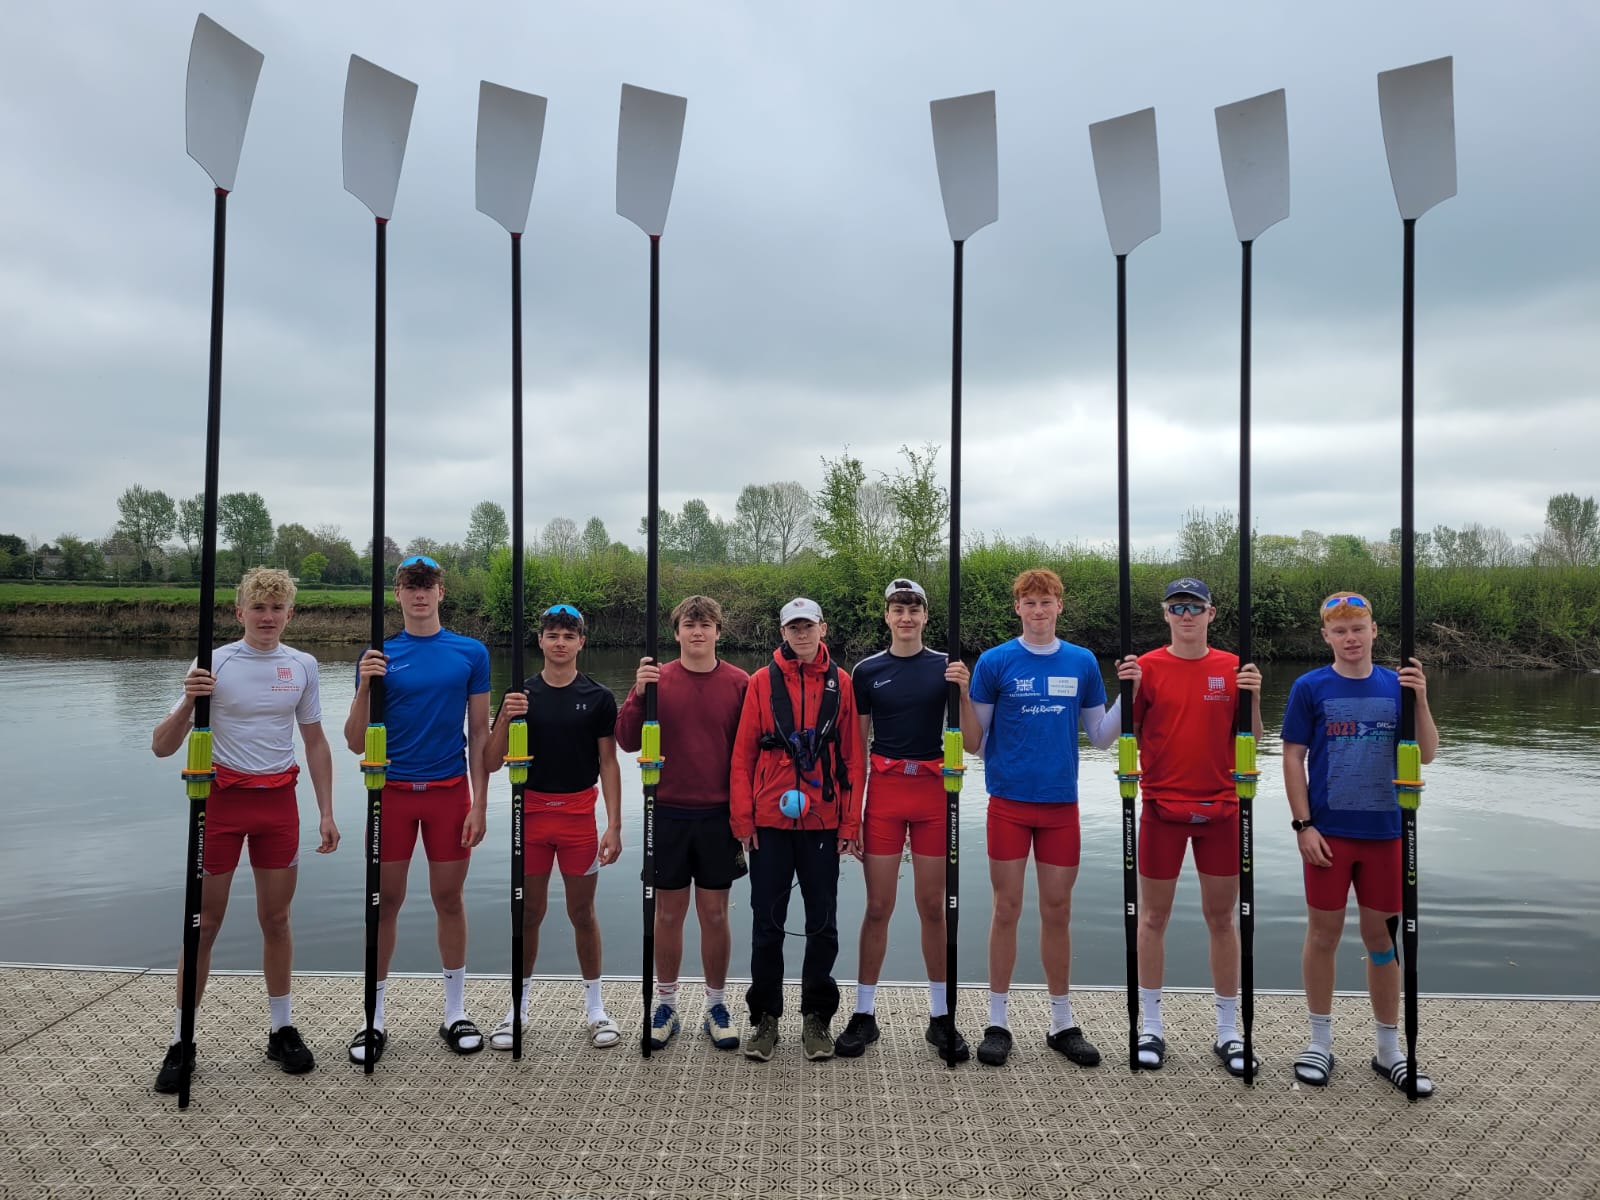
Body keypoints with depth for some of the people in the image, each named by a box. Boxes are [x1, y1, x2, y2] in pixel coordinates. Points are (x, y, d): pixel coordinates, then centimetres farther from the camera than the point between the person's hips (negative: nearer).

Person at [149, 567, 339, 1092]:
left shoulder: (302, 666, 3)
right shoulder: (213, 664, -6)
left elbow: (315, 742, 10)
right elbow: (162, 747, -7)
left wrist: (326, 813, 6)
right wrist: (188, 703, -26)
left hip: (279, 800, 2)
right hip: (222, 797, -2)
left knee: (276, 919, 10)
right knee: (204, 922, 3)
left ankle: (282, 1029, 23)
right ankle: (181, 1043, 17)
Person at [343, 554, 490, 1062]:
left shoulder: (471, 653, 2)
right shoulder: (378, 656, 3)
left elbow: (480, 733, 3)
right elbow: (356, 743, 2)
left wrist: (479, 804, -3)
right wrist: (364, 686, -14)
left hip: (449, 791, 0)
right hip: (392, 790, 0)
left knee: (449, 900, 8)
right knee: (385, 902, 6)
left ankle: (455, 1013, 21)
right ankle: (374, 1018, 20)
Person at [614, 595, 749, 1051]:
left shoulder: (739, 683, 0)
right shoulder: (657, 679, 1)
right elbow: (627, 742, -2)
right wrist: (638, 694, -17)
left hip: (719, 815, 0)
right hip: (668, 812, 1)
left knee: (714, 913, 6)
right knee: (668, 912, 8)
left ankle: (716, 1007, 21)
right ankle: (665, 1006, 22)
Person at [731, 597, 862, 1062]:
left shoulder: (840, 682, 4)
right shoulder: (762, 682, 2)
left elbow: (851, 756, 3)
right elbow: (743, 754, 2)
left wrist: (850, 822, 0)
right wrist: (743, 818, -4)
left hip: (823, 822, 1)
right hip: (770, 821, 0)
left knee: (823, 923, 8)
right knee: (767, 923, 7)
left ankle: (816, 1017, 23)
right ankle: (764, 1016, 21)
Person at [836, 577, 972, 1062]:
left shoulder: (946, 667, 4)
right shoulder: (867, 671, 5)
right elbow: (856, 744, 8)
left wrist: (965, 690, -16)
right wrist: (850, 807, 2)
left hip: (934, 790, 0)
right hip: (884, 789, 0)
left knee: (933, 907, 7)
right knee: (878, 907, 3)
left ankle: (941, 1017, 19)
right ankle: (864, 1014, 15)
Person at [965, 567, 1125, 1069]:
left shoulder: (1082, 663, 6)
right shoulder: (995, 662, -2)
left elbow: (1100, 735, 10)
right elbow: (974, 743, -1)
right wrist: (961, 697, -18)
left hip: (1061, 803, 2)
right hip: (1009, 802, -2)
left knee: (1058, 912, 10)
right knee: (1007, 910, 4)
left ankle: (1062, 1023, 24)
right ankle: (997, 1022, 16)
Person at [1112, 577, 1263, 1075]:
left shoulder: (1233, 667, 4)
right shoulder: (1147, 667, -2)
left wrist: (1252, 698, -11)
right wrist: (1127, 691, -16)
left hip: (1221, 808, 2)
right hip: (1162, 806, -1)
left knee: (1221, 917, 9)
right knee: (1153, 916, 6)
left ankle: (1228, 1032, 21)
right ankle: (1151, 1028, 18)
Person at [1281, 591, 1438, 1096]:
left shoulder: (1396, 685, 4)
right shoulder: (1310, 687, -3)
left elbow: (1426, 755, -1)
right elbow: (1293, 757, -3)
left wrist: (1420, 700, -16)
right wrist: (1302, 825, -9)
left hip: (1384, 831, 2)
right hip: (1329, 831, -2)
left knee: (1382, 936, 10)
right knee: (1324, 933, 6)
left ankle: (1390, 1049, 24)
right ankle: (1320, 1043, 21)